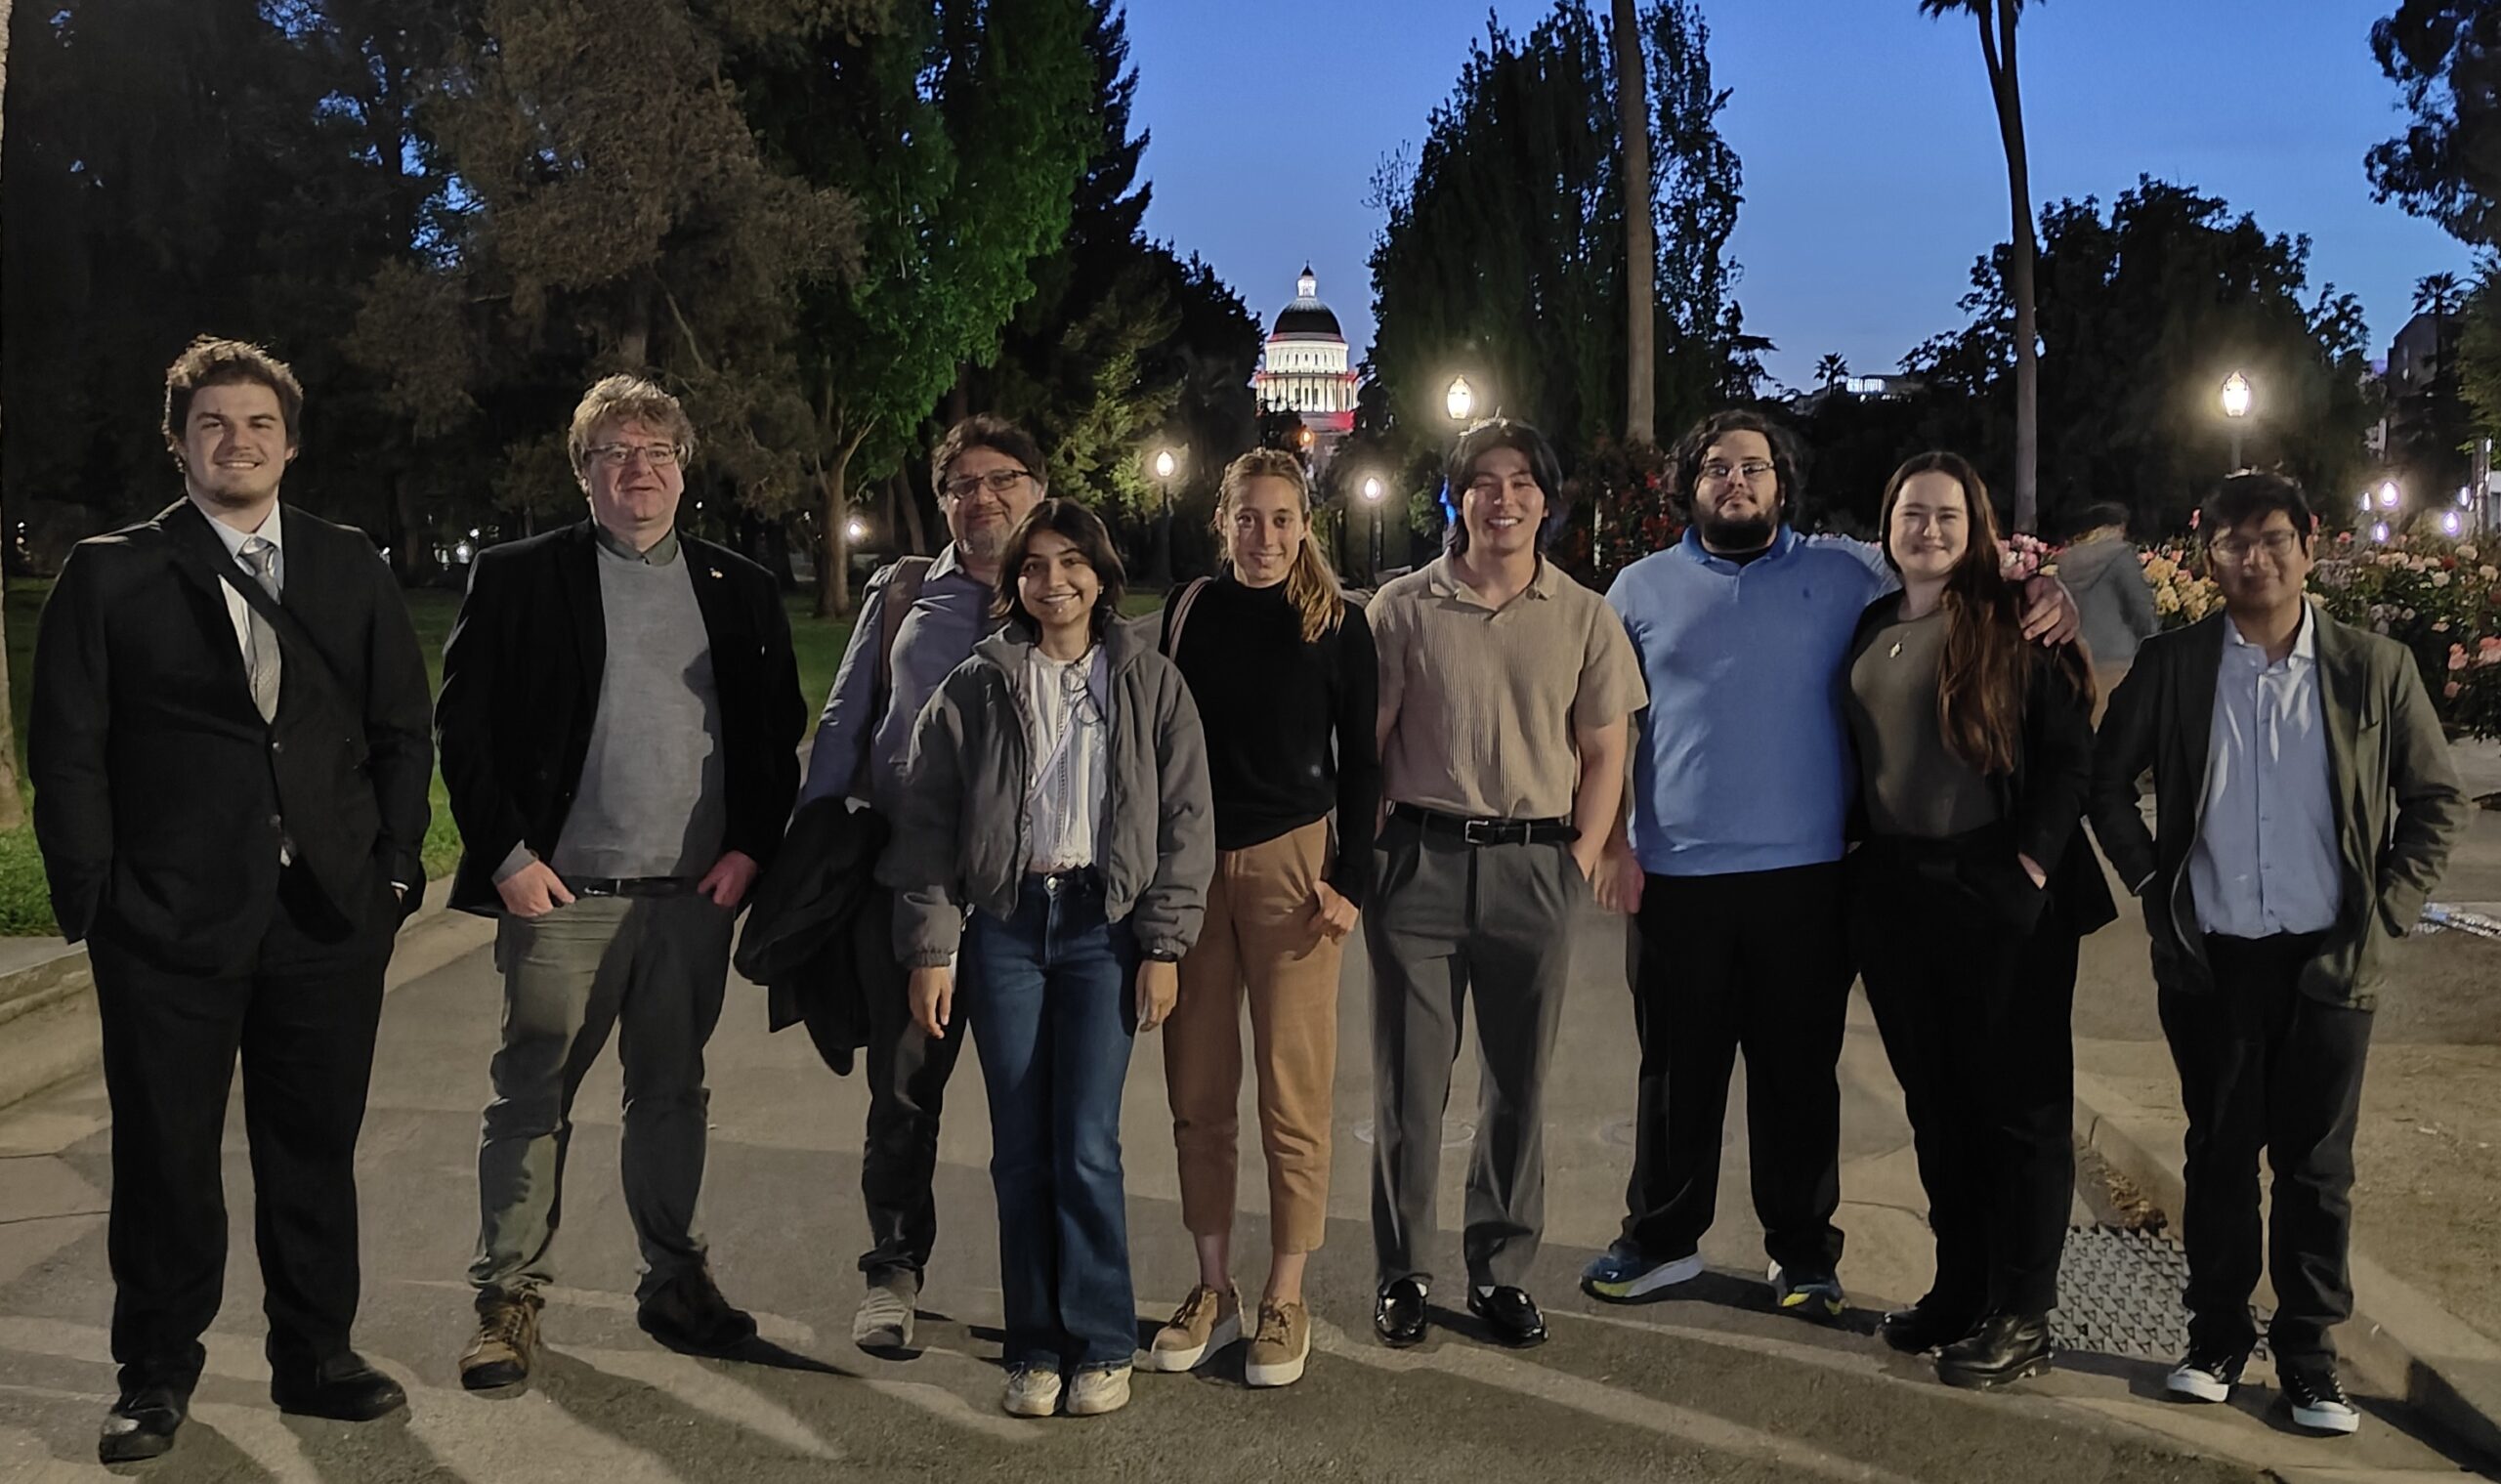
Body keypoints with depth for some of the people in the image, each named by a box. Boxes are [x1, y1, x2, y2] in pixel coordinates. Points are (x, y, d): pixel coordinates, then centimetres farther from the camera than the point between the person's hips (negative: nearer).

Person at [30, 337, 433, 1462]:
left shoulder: (351, 568, 9)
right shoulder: (110, 574, 2)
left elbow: (403, 730, 10)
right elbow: (67, 753, 0)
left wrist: (395, 868, 2)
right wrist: (92, 904, -6)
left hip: (331, 916, 2)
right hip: (169, 924, -2)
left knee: (315, 1152, 11)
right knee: (165, 1157, 7)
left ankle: (315, 1356, 26)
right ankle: (157, 1376, 24)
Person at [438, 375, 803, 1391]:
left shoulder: (739, 591, 10)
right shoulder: (517, 578, 2)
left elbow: (777, 732, 10)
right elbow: (463, 725, -2)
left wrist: (751, 846, -1)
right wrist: (505, 854, -9)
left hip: (694, 894, 3)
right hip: (561, 891, -3)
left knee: (673, 1095, 13)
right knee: (532, 1098, 2)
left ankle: (674, 1280, 25)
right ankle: (509, 1298, 13)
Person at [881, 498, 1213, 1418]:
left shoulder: (1149, 683, 4)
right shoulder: (975, 688, 6)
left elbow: (1186, 818, 3)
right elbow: (927, 823, 5)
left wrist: (1165, 945, -2)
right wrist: (929, 950, -1)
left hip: (1103, 924, -1)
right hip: (1004, 924, 1)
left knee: (1086, 1144, -6)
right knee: (1020, 1149, 4)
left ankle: (1101, 1348, 10)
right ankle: (1035, 1349, 16)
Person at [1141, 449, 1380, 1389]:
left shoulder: (1338, 624, 0)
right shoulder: (1189, 609, 7)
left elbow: (1360, 761, 2)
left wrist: (1350, 879, -6)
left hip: (1293, 863, -3)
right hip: (1189, 863, 3)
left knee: (1292, 1093, 0)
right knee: (1197, 1091, 7)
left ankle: (1286, 1302, 11)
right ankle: (1212, 1290, 19)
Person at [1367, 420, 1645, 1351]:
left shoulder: (1584, 618, 6)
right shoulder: (1404, 608, 2)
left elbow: (1604, 754, 8)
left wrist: (1581, 859, -1)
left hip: (1535, 867, 2)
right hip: (1422, 857, -1)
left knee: (1519, 1083, 10)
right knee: (1408, 1082, 4)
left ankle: (1501, 1272, 23)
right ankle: (1401, 1274, 17)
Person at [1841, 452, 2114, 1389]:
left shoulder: (2015, 625, -5)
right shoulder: (1868, 630, 11)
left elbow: (2070, 755, -8)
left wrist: (2032, 866, -15)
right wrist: (1860, 867, 10)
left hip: (1999, 893, -6)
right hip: (1893, 892, 6)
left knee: (2018, 1104, 2)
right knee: (1933, 1101, 13)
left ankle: (2021, 1318, 11)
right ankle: (1959, 1286, 26)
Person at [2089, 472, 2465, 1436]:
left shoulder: (2373, 668, 0)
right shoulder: (2171, 666, 0)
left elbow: (2437, 800, 6)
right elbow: (2108, 779, 10)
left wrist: (2388, 909, -1)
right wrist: (2151, 880, 3)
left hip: (2328, 958, 0)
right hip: (2210, 957, 0)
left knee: (2317, 1165, 6)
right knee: (2219, 1155, 10)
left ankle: (2309, 1359, 18)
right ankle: (2217, 1340, 22)